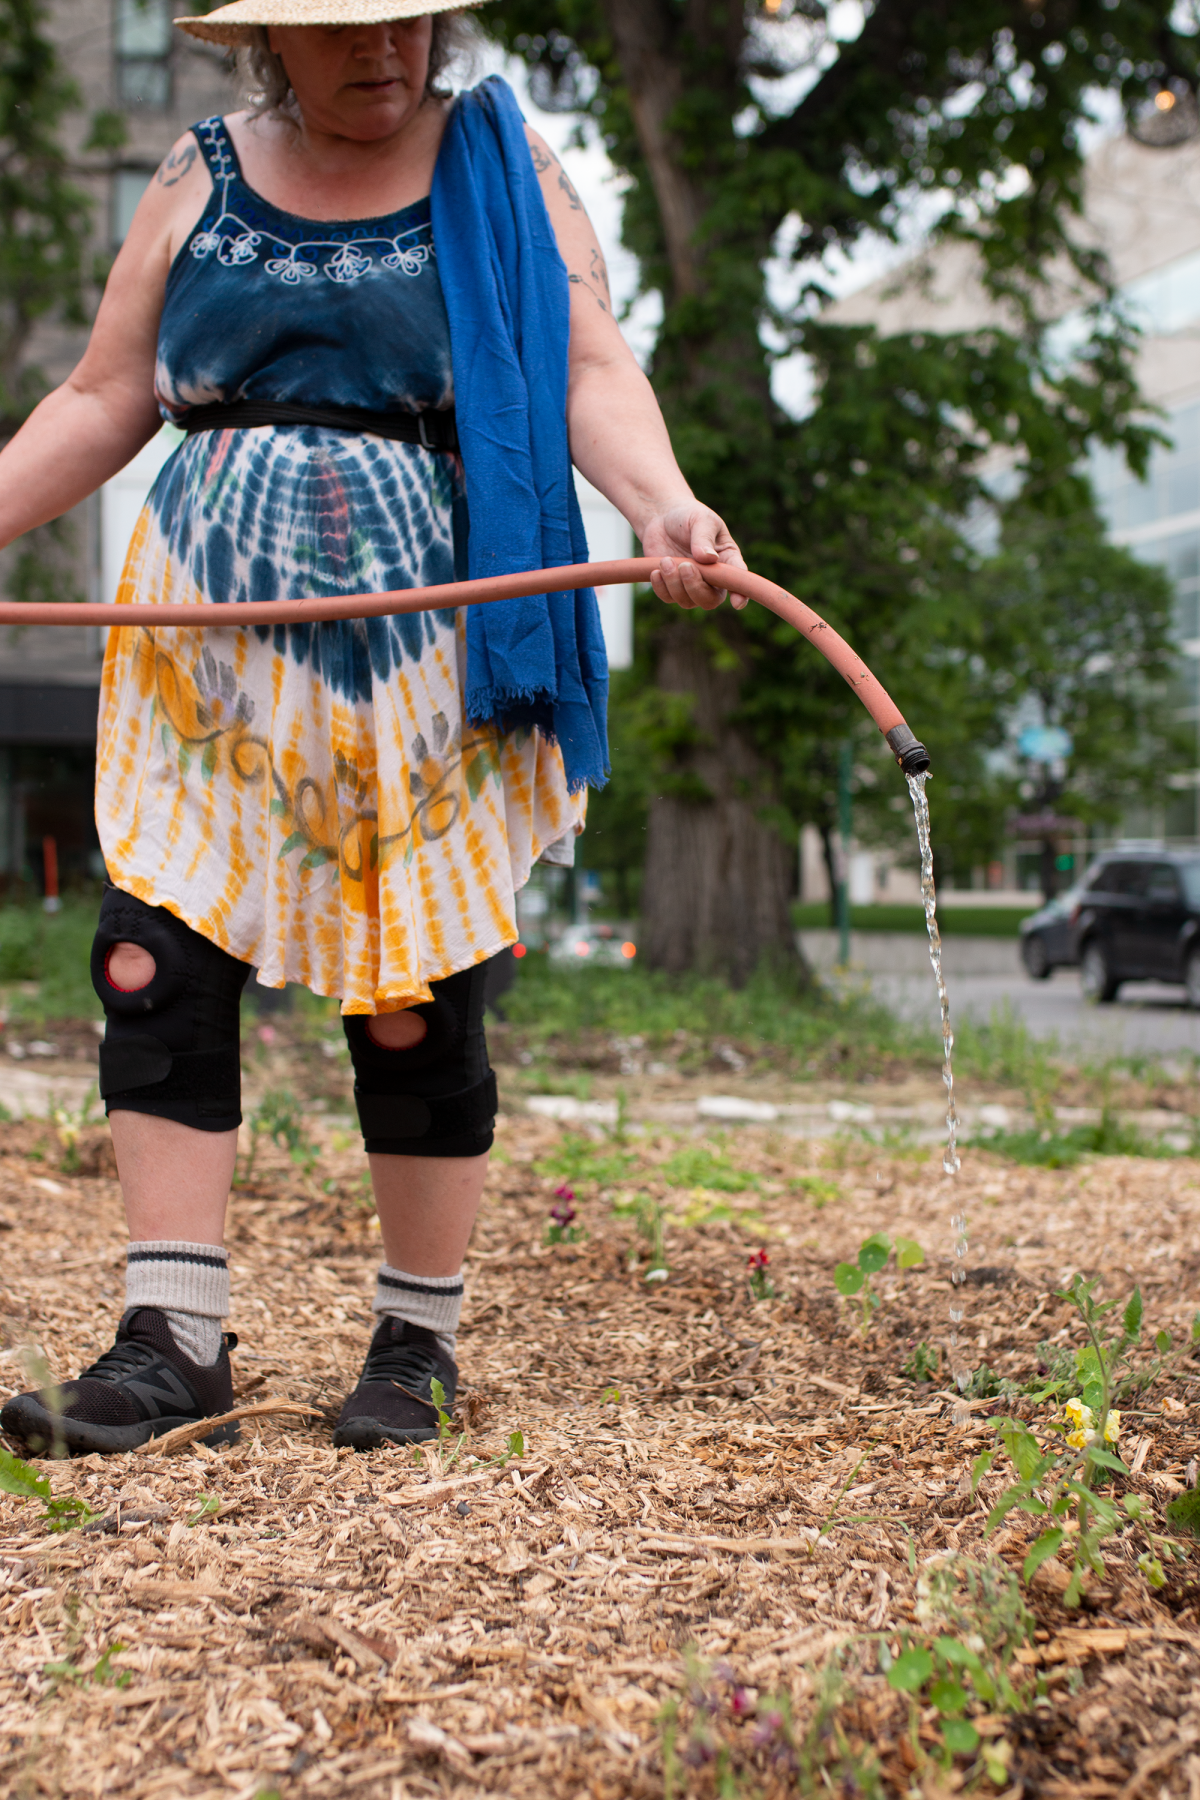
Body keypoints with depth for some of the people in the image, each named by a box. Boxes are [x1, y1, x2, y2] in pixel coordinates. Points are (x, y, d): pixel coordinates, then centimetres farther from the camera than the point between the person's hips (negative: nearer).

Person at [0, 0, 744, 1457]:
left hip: (421, 669, -2)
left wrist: (661, 505, -25)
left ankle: (417, 1342, 16)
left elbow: (590, 371, -6)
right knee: (152, 964, -6)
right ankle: (173, 1345, 2)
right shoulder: (202, 178, 12)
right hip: (211, 655, 3)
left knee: (416, 1003, 0)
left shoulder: (503, 168, 5)